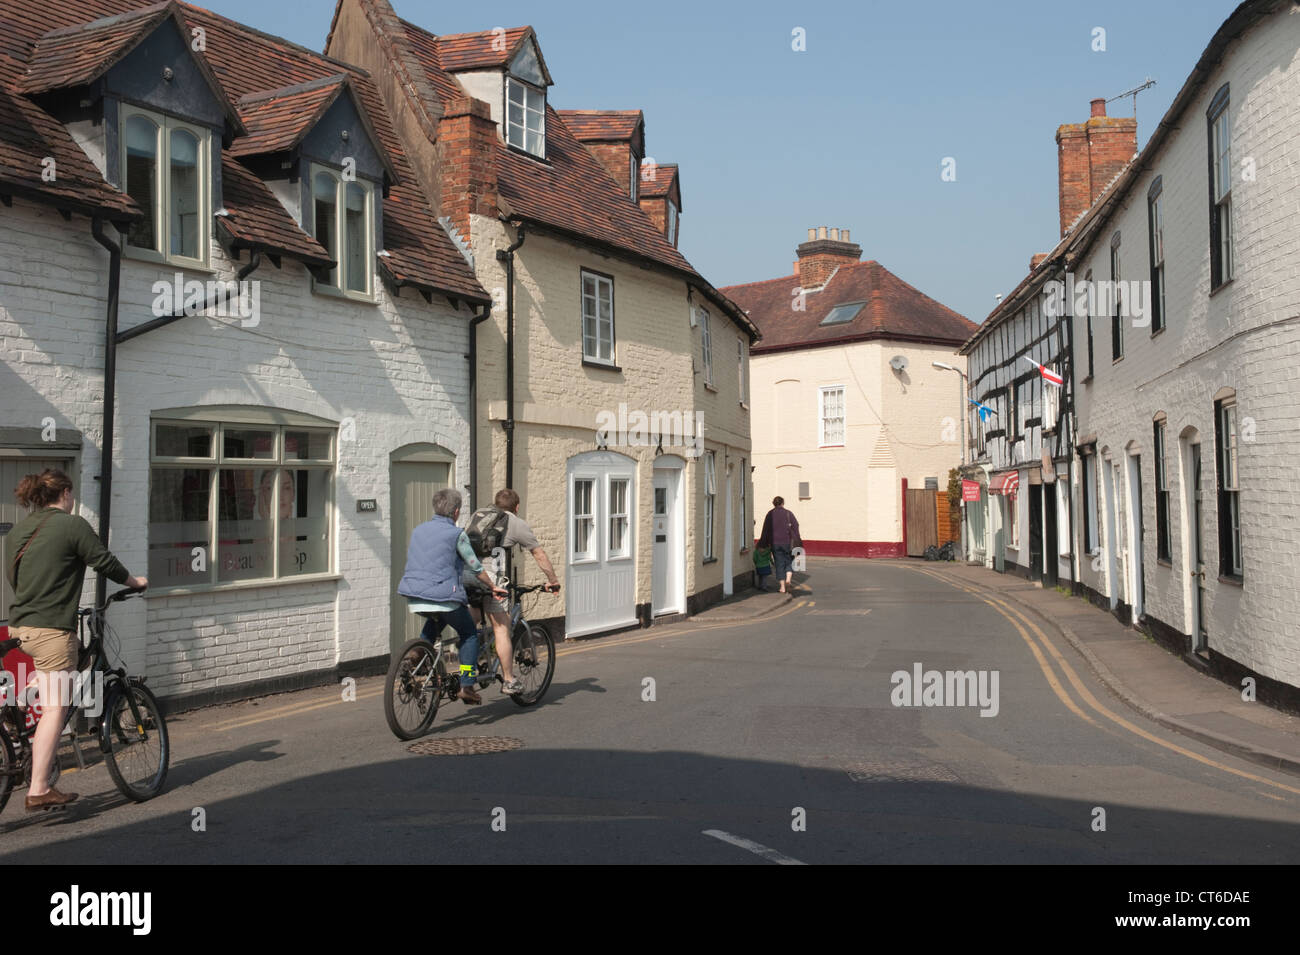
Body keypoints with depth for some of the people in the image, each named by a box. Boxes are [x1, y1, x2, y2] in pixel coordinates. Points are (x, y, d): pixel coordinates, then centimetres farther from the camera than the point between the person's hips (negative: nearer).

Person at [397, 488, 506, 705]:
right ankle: (466, 686, 7)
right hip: (443, 596, -6)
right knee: (469, 634, 14)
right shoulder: (456, 534, -3)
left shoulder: (418, 531, 15)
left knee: (433, 623, 36)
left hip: (414, 597, 6)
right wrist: (493, 587, 17)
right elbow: (475, 567, 2)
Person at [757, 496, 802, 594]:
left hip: (775, 543, 2)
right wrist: (798, 543, 1)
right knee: (789, 562, 12)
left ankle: (782, 586, 4)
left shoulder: (770, 514, 3)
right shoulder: (788, 514, -1)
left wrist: (763, 545, 10)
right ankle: (788, 580, -8)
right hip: (787, 542, -1)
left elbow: (765, 531, 4)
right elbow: (795, 528, -4)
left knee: (779, 564, 7)